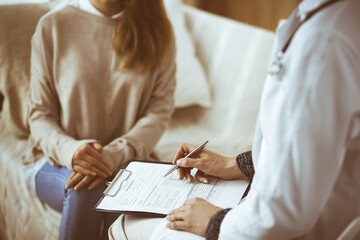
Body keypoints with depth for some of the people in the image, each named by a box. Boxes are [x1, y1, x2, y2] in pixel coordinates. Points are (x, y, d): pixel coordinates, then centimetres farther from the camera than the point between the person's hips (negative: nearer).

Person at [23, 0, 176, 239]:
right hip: (56, 161, 0)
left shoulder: (157, 30, 2)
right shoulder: (53, 26, 0)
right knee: (85, 191, -35)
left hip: (125, 161, 1)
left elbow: (159, 113, -5)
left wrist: (113, 155, -24)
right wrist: (69, 150, -24)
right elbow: (40, 114, 0)